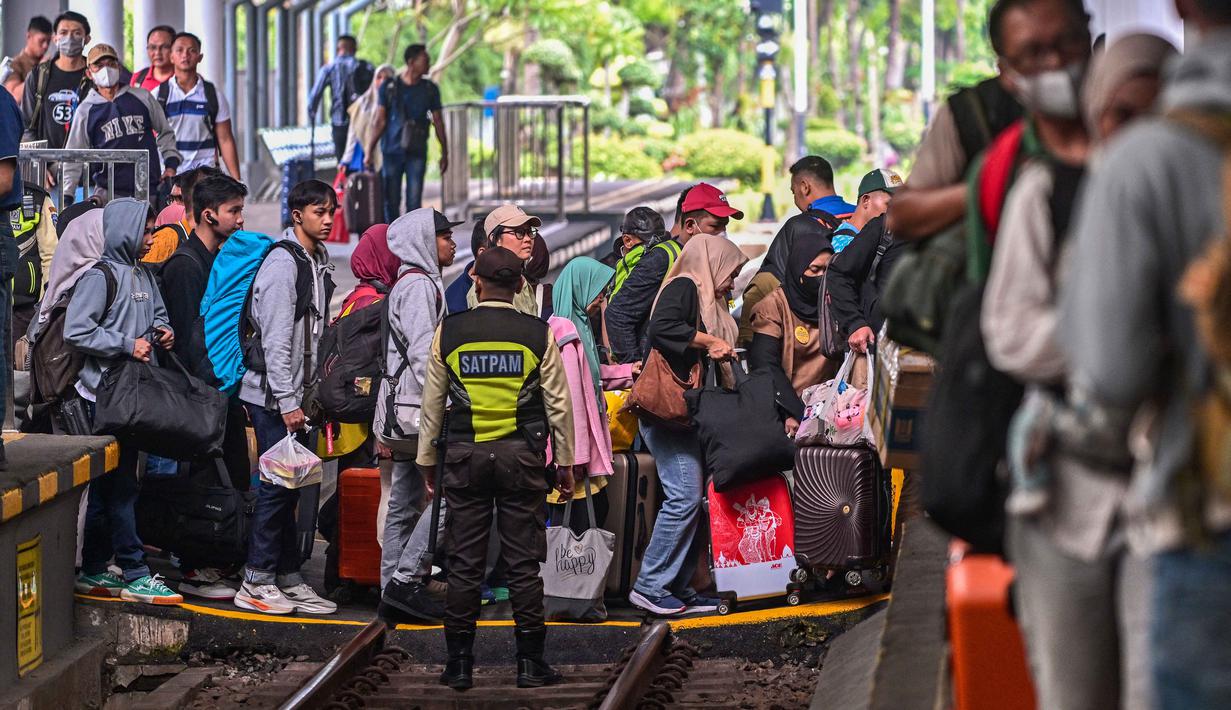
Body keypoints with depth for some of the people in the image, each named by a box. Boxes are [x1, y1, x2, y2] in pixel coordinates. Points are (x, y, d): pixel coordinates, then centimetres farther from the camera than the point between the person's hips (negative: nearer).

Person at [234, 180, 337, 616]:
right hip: (274, 397, -9)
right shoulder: (282, 264, -15)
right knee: (277, 486, -6)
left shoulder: (317, 262, 14)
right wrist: (287, 401, -20)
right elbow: (275, 340, -19)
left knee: (290, 486, 11)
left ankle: (288, 579, 16)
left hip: (297, 395, 9)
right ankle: (256, 583, -1)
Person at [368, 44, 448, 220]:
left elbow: (438, 122, 9)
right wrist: (370, 151, -4)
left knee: (414, 201, -5)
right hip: (392, 151, -1)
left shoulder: (430, 89, 5)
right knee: (391, 201, 4)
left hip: (417, 153, 1)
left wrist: (444, 153, 8)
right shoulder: (389, 87, 0)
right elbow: (380, 121, 1)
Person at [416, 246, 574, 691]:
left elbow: (432, 404, 5)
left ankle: (460, 663, 6)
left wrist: (426, 461, 15)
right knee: (523, 562, 3)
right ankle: (530, 662, 4)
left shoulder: (448, 333, 0)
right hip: (522, 455, 0)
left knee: (464, 563, 4)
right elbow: (558, 405, 2)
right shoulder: (539, 336, -2)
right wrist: (565, 463, 11)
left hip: (465, 457, 1)